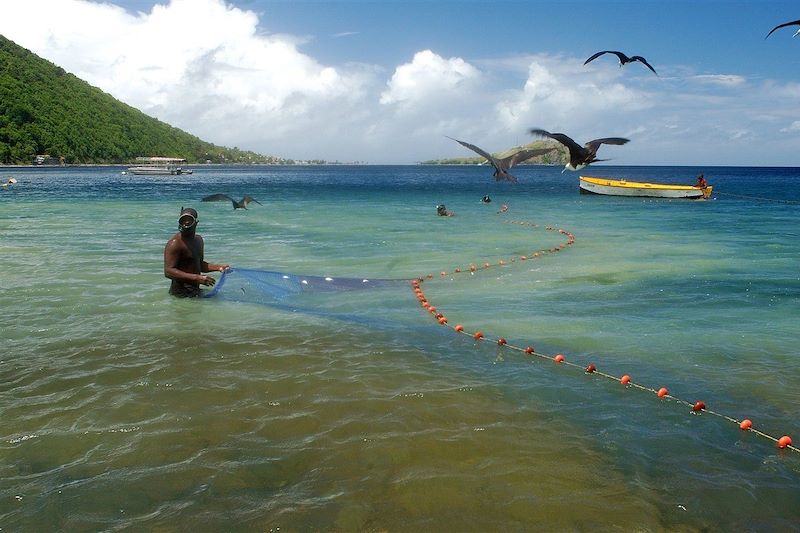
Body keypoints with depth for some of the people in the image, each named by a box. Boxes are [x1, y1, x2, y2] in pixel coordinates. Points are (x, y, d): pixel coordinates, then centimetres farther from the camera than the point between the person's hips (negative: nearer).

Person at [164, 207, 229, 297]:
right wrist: (196, 278, -29)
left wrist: (218, 267, 11)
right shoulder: (175, 243, -14)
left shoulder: (198, 239, 15)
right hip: (181, 293, -8)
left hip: (195, 290, 8)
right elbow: (168, 271, -23)